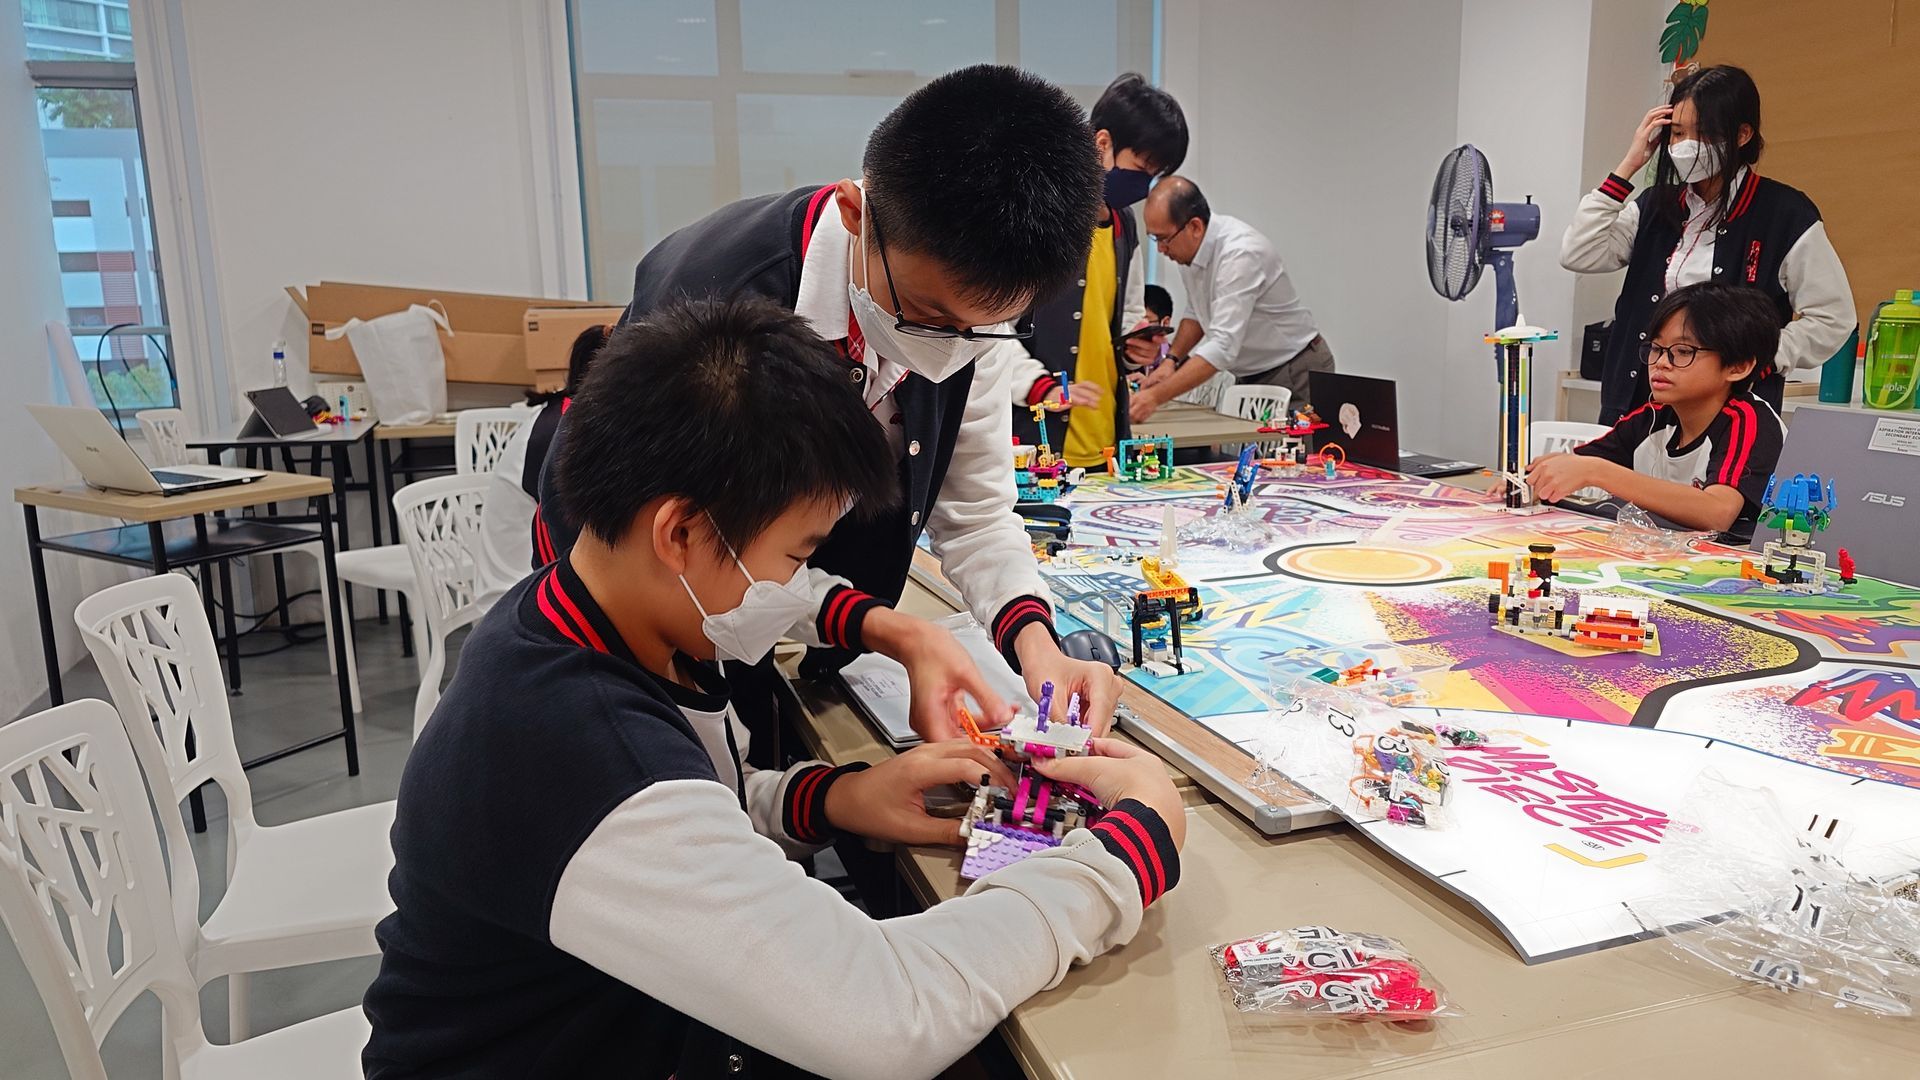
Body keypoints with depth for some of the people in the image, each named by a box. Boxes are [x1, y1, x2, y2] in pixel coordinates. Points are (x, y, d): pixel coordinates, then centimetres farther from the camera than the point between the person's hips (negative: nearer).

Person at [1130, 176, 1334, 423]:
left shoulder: (1240, 253, -28)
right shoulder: (1188, 246, -3)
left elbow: (1223, 347, -36)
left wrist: (1156, 397, -40)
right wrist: (1171, 360, -3)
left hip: (1295, 374, -7)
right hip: (1250, 374, 7)